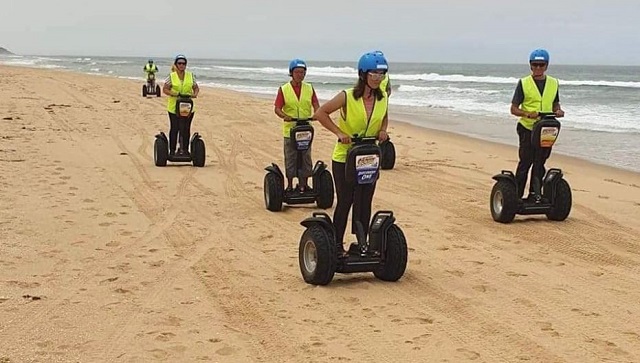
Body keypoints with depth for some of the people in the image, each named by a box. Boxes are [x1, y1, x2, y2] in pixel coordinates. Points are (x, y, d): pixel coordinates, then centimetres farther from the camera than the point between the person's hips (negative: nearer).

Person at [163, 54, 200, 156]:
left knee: (186, 129, 5)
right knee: (174, 129, 1)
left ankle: (185, 150, 14)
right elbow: (165, 89, -1)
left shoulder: (191, 76, 7)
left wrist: (195, 94, -9)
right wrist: (172, 93, -19)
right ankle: (172, 150, 6)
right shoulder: (171, 76, 0)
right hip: (174, 107, -2)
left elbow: (196, 88, 13)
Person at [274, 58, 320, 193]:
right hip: (290, 130, -2)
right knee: (290, 159, 4)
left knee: (306, 158, 7)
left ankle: (304, 184, 18)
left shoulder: (309, 88, 7)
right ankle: (290, 185, 13)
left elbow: (315, 105, 2)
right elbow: (277, 108, -7)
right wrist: (285, 116, -27)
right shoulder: (283, 89, -2)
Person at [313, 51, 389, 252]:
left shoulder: (383, 98, -1)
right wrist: (339, 133, -18)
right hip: (344, 158, -4)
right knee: (345, 202, 0)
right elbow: (320, 113, -11)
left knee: (365, 204, 8)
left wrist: (382, 130, -2)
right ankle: (337, 245, 11)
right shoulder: (347, 97, -16)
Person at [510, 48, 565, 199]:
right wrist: (528, 114, -24)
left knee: (540, 163, 10)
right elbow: (514, 109, -5)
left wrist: (558, 111, -6)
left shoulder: (553, 83, 7)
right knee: (525, 162, -4)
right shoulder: (523, 83, -4)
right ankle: (517, 195, 2)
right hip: (527, 129, -4)